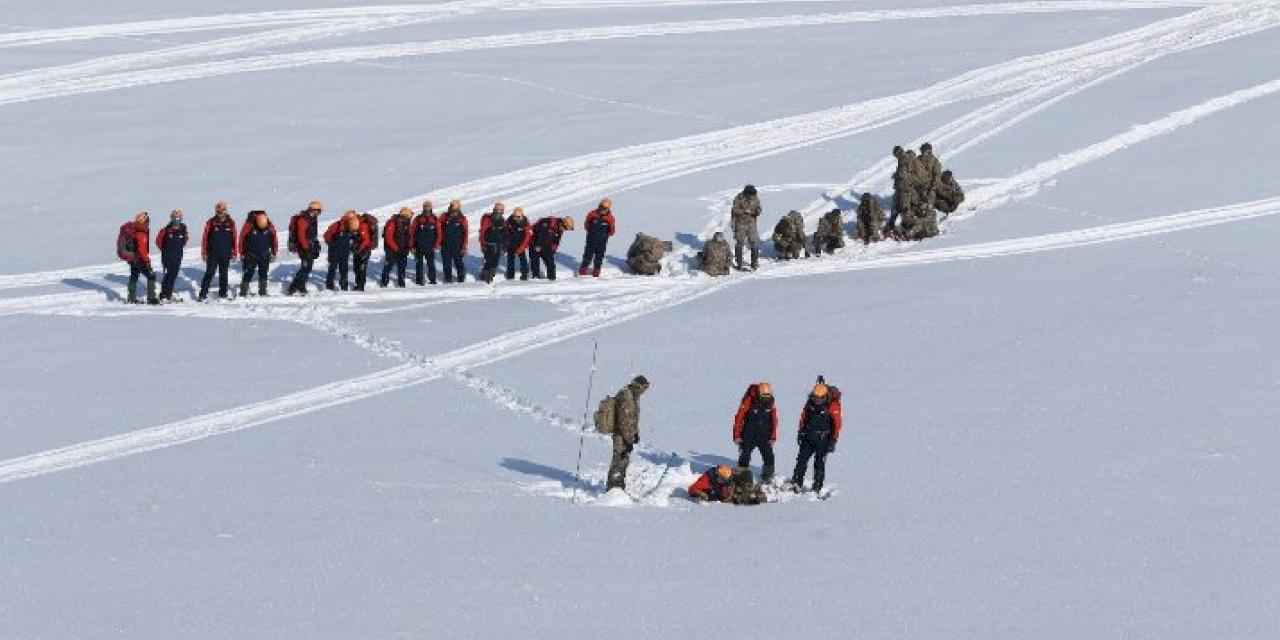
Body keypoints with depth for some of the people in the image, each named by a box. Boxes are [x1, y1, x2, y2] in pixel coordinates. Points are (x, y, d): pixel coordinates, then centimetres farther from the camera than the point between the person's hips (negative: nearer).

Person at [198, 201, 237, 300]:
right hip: (213, 254, -2)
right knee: (209, 273, -6)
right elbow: (205, 238, -2)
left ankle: (223, 292, 21)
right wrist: (204, 253, -4)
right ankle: (203, 293, -5)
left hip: (226, 255, 2)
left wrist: (234, 253, 6)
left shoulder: (231, 223, 2)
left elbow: (234, 239, 7)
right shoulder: (210, 223, -4)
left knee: (223, 274, 11)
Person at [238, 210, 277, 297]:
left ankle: (263, 292, 15)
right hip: (251, 255, -3)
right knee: (248, 273, -7)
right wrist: (242, 253, -2)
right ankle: (243, 292, -3)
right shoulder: (249, 226, -18)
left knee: (263, 273, 6)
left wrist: (273, 253, 8)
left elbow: (274, 240, 4)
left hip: (264, 256, 3)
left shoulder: (270, 227, -10)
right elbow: (242, 239, -7)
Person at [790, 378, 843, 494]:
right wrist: (801, 432, 15)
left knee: (819, 463, -2)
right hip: (808, 436, 4)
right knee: (802, 458, -1)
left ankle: (817, 488, 2)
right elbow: (804, 417, 13)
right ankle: (797, 483, 5)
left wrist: (833, 441, -12)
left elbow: (837, 423, -11)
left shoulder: (833, 406, -15)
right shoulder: (810, 403, 0)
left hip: (823, 439, -4)